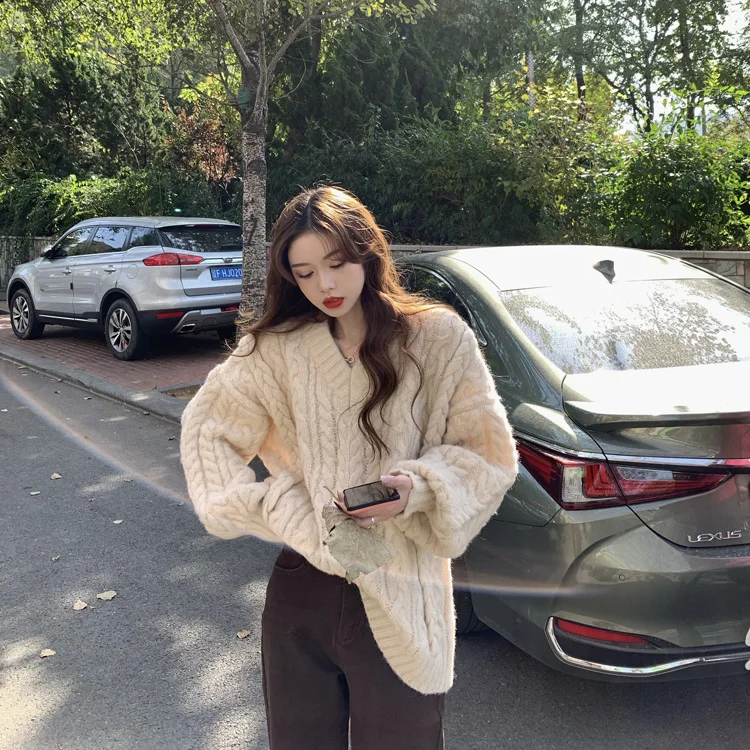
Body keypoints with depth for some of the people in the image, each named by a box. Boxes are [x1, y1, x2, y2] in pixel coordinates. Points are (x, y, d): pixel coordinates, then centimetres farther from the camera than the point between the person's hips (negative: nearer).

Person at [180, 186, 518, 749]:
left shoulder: (437, 338, -7)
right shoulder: (278, 348, 0)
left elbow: (489, 457, -2)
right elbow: (206, 427, 5)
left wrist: (418, 488, -21)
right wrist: (278, 513, -6)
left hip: (400, 603, -2)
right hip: (301, 592, 3)